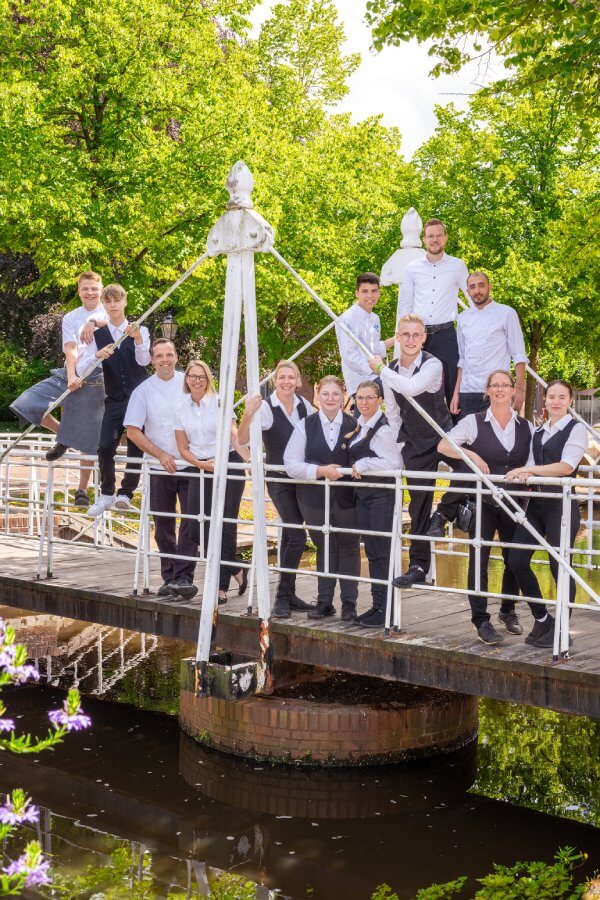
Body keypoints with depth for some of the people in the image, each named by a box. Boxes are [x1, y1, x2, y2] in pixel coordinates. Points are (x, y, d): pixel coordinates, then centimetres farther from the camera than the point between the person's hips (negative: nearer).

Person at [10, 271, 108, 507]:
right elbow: (71, 350, -3)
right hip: (70, 373, 3)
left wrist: (93, 322, -37)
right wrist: (71, 377, -20)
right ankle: (62, 436, 11)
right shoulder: (70, 318, 12)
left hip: (95, 378, -3)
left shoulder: (108, 312, 6)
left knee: (87, 438, -2)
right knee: (27, 403, -12)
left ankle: (82, 489, 12)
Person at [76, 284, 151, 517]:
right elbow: (81, 369, -5)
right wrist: (97, 355, -26)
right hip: (114, 400, 1)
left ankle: (126, 493, 13)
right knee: (105, 447, -10)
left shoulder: (140, 331, 2)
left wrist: (138, 339, -35)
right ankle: (106, 495, 5)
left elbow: (144, 361, -15)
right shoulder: (97, 335, 3)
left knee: (136, 448, -1)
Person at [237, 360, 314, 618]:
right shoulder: (266, 407, -13)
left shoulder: (304, 405, 2)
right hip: (279, 479, -5)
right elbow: (242, 440, -21)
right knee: (297, 536, -15)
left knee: (290, 535, 12)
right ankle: (283, 597, -4)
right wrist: (247, 415, -37)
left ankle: (287, 594, 22)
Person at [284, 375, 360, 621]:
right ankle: (324, 601, 23)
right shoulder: (305, 425, -2)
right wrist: (321, 471, -17)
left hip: (346, 498, -1)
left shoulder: (354, 425, -3)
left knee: (348, 547, 8)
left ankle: (349, 602, 19)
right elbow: (291, 465, -7)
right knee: (324, 548, 13)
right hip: (314, 497, 1)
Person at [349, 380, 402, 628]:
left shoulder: (382, 429, -15)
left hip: (381, 494, -9)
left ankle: (386, 610, 1)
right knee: (371, 552, 12)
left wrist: (364, 464, -17)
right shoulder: (360, 425, 12)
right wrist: (356, 466, 11)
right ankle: (377, 605, 19)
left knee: (383, 553, -4)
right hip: (363, 495, 9)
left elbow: (394, 463, -21)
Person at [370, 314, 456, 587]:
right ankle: (418, 566, 9)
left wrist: (380, 369, -26)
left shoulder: (432, 365, -17)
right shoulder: (391, 372, 0)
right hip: (416, 446, 3)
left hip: (443, 437, -3)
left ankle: (447, 511, -3)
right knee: (419, 505, 3)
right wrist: (397, 449, 6)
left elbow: (412, 388, -37)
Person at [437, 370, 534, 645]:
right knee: (478, 559, -4)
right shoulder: (473, 422, -2)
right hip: (483, 501, -3)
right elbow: (443, 446, -3)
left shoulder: (526, 427, 7)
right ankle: (481, 620, 3)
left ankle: (508, 611, 32)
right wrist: (471, 454, -16)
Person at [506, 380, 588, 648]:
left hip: (562, 504, -7)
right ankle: (541, 619, 19)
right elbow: (533, 463, 12)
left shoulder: (576, 429, -4)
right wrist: (525, 473, -12)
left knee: (559, 565, -3)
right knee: (517, 559, 2)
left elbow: (566, 467, -15)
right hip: (536, 503, 7)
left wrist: (529, 470, -18)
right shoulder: (538, 432, 16)